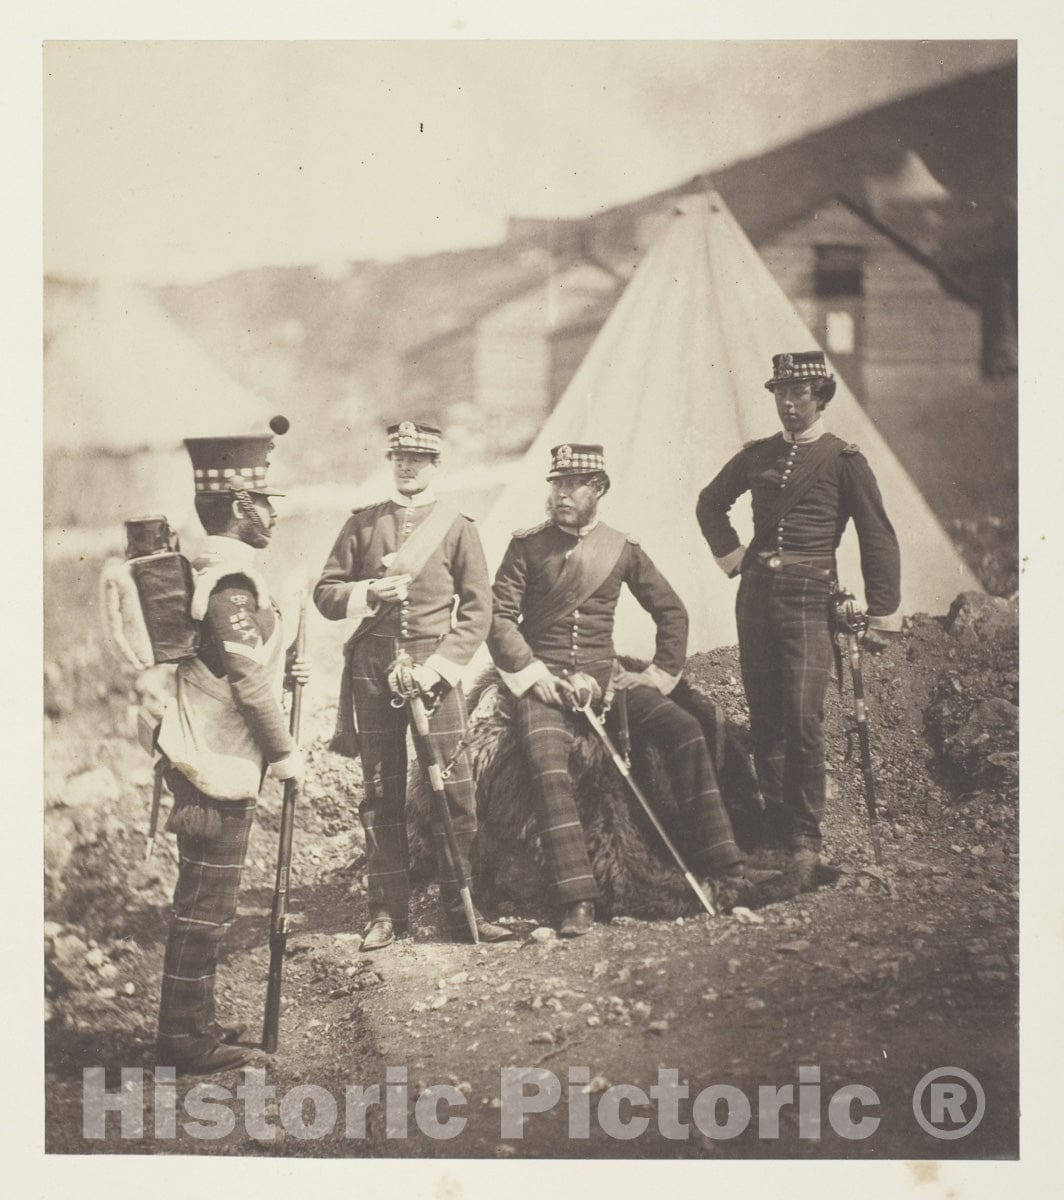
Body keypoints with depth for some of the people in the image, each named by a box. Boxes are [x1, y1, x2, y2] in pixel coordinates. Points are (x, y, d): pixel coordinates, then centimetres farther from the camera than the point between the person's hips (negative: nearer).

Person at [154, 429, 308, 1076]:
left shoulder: (211, 571, 13)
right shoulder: (233, 581, -18)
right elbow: (249, 684, -20)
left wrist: (279, 669, 7)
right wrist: (286, 752, -10)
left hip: (204, 761, 10)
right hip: (218, 769, -10)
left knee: (205, 902, 17)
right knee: (207, 906, -2)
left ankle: (192, 1022, 26)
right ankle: (186, 1037, 5)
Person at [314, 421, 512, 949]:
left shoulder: (457, 528, 5)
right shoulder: (362, 524, 11)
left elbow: (477, 610, 1)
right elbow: (325, 594, 10)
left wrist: (438, 665, -10)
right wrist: (370, 593, -10)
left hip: (435, 670, -2)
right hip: (372, 668, 2)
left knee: (452, 789, -5)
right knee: (381, 793, 4)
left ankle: (461, 909, 3)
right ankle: (386, 911, 10)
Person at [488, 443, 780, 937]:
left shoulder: (623, 549, 8)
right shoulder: (526, 547, 2)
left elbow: (671, 611, 17)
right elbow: (498, 618, -3)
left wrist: (662, 671, 6)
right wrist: (536, 674, -13)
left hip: (604, 675, 3)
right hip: (543, 679, -3)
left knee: (684, 729, -18)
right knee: (548, 762, -30)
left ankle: (720, 862, -13)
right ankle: (577, 900, -31)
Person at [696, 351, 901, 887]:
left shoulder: (843, 459, 0)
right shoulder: (757, 456, 12)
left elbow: (878, 538, 1)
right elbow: (711, 504, 29)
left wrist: (882, 615, -2)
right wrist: (732, 556, 16)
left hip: (808, 600, -5)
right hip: (756, 596, 5)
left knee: (803, 720, -13)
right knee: (764, 721, 5)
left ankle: (806, 843, -7)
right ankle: (776, 834, 13)